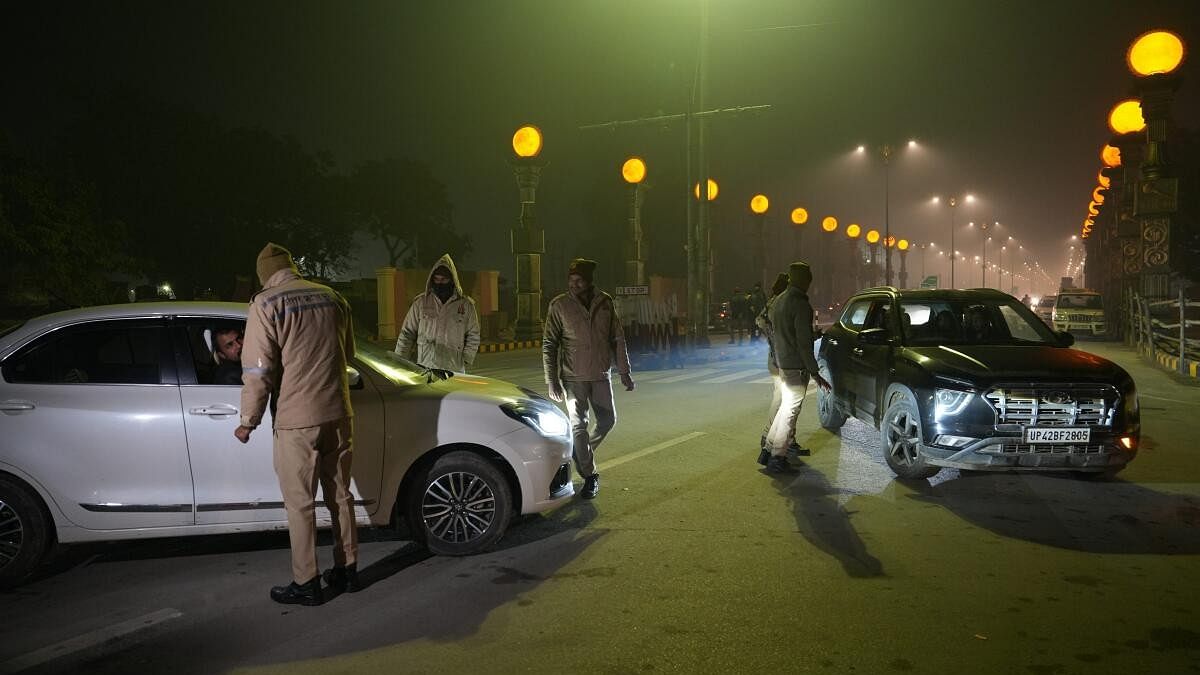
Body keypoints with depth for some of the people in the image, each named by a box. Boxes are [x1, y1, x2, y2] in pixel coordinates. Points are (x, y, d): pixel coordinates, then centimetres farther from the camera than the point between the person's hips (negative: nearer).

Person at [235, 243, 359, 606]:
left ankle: (306, 584, 13)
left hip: (296, 419, -5)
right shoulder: (332, 297, 8)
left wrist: (248, 420, -3)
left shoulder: (266, 304, -9)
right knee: (340, 495, 16)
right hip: (338, 413, 6)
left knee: (300, 504, 5)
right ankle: (347, 571, 25)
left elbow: (258, 370, -13)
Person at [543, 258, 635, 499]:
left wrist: (624, 372, 3)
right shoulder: (559, 305, -8)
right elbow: (549, 345, -6)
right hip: (573, 377, -3)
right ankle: (589, 476, 9)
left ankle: (582, 454, 36)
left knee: (608, 420, 10)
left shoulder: (605, 302, -1)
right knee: (578, 425, -4)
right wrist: (552, 380, -12)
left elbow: (618, 339, 6)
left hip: (601, 375, 3)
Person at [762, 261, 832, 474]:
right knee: (790, 410, -2)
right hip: (797, 365, -9)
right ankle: (777, 458, 1)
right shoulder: (801, 305, -18)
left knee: (786, 406, 20)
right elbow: (803, 342, -21)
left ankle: (770, 447, 24)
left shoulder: (778, 300, 10)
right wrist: (814, 372, -19)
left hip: (782, 362, 9)